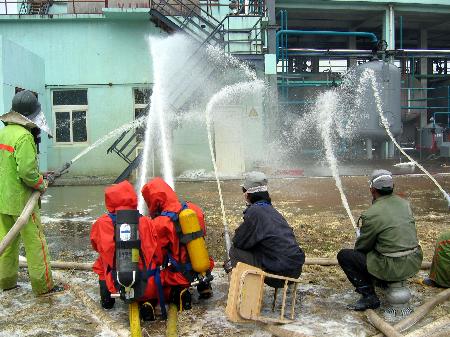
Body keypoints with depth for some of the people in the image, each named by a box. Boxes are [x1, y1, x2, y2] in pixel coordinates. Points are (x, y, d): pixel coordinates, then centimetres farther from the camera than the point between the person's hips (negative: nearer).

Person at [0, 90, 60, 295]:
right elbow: (27, 171, -25)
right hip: (21, 199, -9)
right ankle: (43, 285, 8)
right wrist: (41, 184, -8)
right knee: (35, 242, 0)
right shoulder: (24, 136, -20)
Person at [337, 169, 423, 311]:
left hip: (393, 268, -8)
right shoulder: (405, 203, 5)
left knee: (344, 256, 0)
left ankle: (369, 297, -2)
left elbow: (362, 246, -5)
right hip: (415, 263, 8)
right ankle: (384, 280, 24)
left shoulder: (372, 214, -17)